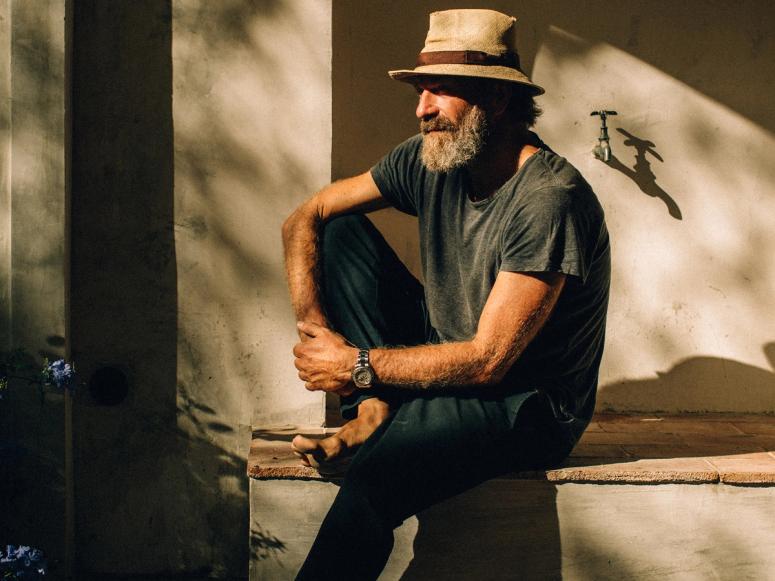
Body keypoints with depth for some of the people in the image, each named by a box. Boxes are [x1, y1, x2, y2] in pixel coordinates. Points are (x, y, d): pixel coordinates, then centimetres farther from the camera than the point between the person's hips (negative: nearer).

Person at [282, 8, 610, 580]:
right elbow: (304, 219, 5)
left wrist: (357, 366, -17)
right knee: (343, 232, -2)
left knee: (379, 469, -35)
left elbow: (486, 361, -24)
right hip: (445, 357, 8)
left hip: (530, 404, -7)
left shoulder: (550, 198, -24)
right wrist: (316, 328, -9)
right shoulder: (431, 160, -3)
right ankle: (374, 412, -11)